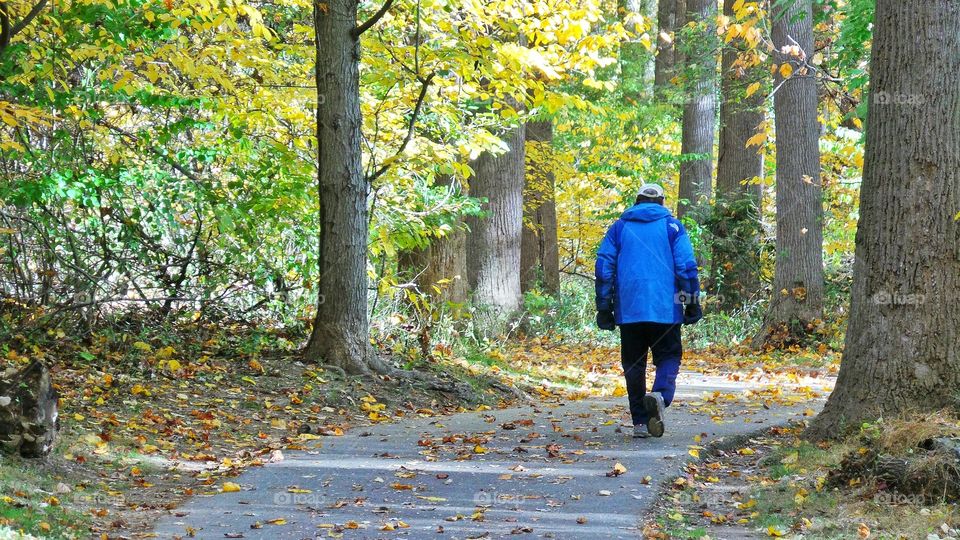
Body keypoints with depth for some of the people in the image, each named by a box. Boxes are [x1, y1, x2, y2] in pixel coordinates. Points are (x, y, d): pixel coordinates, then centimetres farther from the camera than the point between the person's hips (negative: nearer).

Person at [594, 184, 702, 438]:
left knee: (634, 363, 9)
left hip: (628, 309, 2)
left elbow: (604, 267, 8)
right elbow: (686, 265, -2)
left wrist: (604, 308, 10)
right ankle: (660, 395, -24)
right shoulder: (671, 226, 6)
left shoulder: (619, 227, 12)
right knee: (668, 356, 7)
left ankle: (640, 422, 5)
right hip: (665, 309, -1)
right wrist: (692, 302, 3)